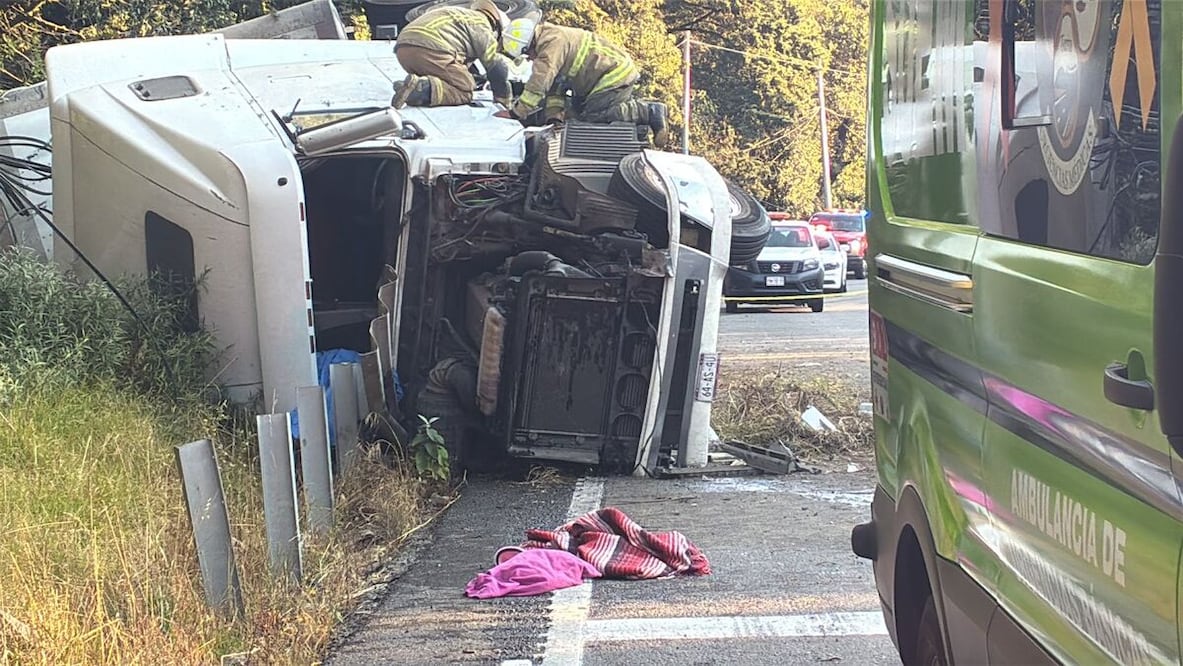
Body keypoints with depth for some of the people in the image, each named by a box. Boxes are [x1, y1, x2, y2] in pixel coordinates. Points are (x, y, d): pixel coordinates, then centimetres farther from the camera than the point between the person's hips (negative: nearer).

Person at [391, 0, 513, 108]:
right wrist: (504, 100, 15)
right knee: (465, 92, -1)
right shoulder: (482, 26, 11)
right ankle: (423, 88, -24)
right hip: (431, 48, -9)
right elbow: (496, 67, 5)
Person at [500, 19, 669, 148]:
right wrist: (554, 113, 1)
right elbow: (554, 85, 15)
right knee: (575, 112, 12)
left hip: (617, 74, -11)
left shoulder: (553, 41, -22)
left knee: (593, 116, -19)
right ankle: (632, 105, 18)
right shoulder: (547, 42, 12)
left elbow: (539, 84, -27)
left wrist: (515, 113, -22)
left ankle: (649, 112, -12)